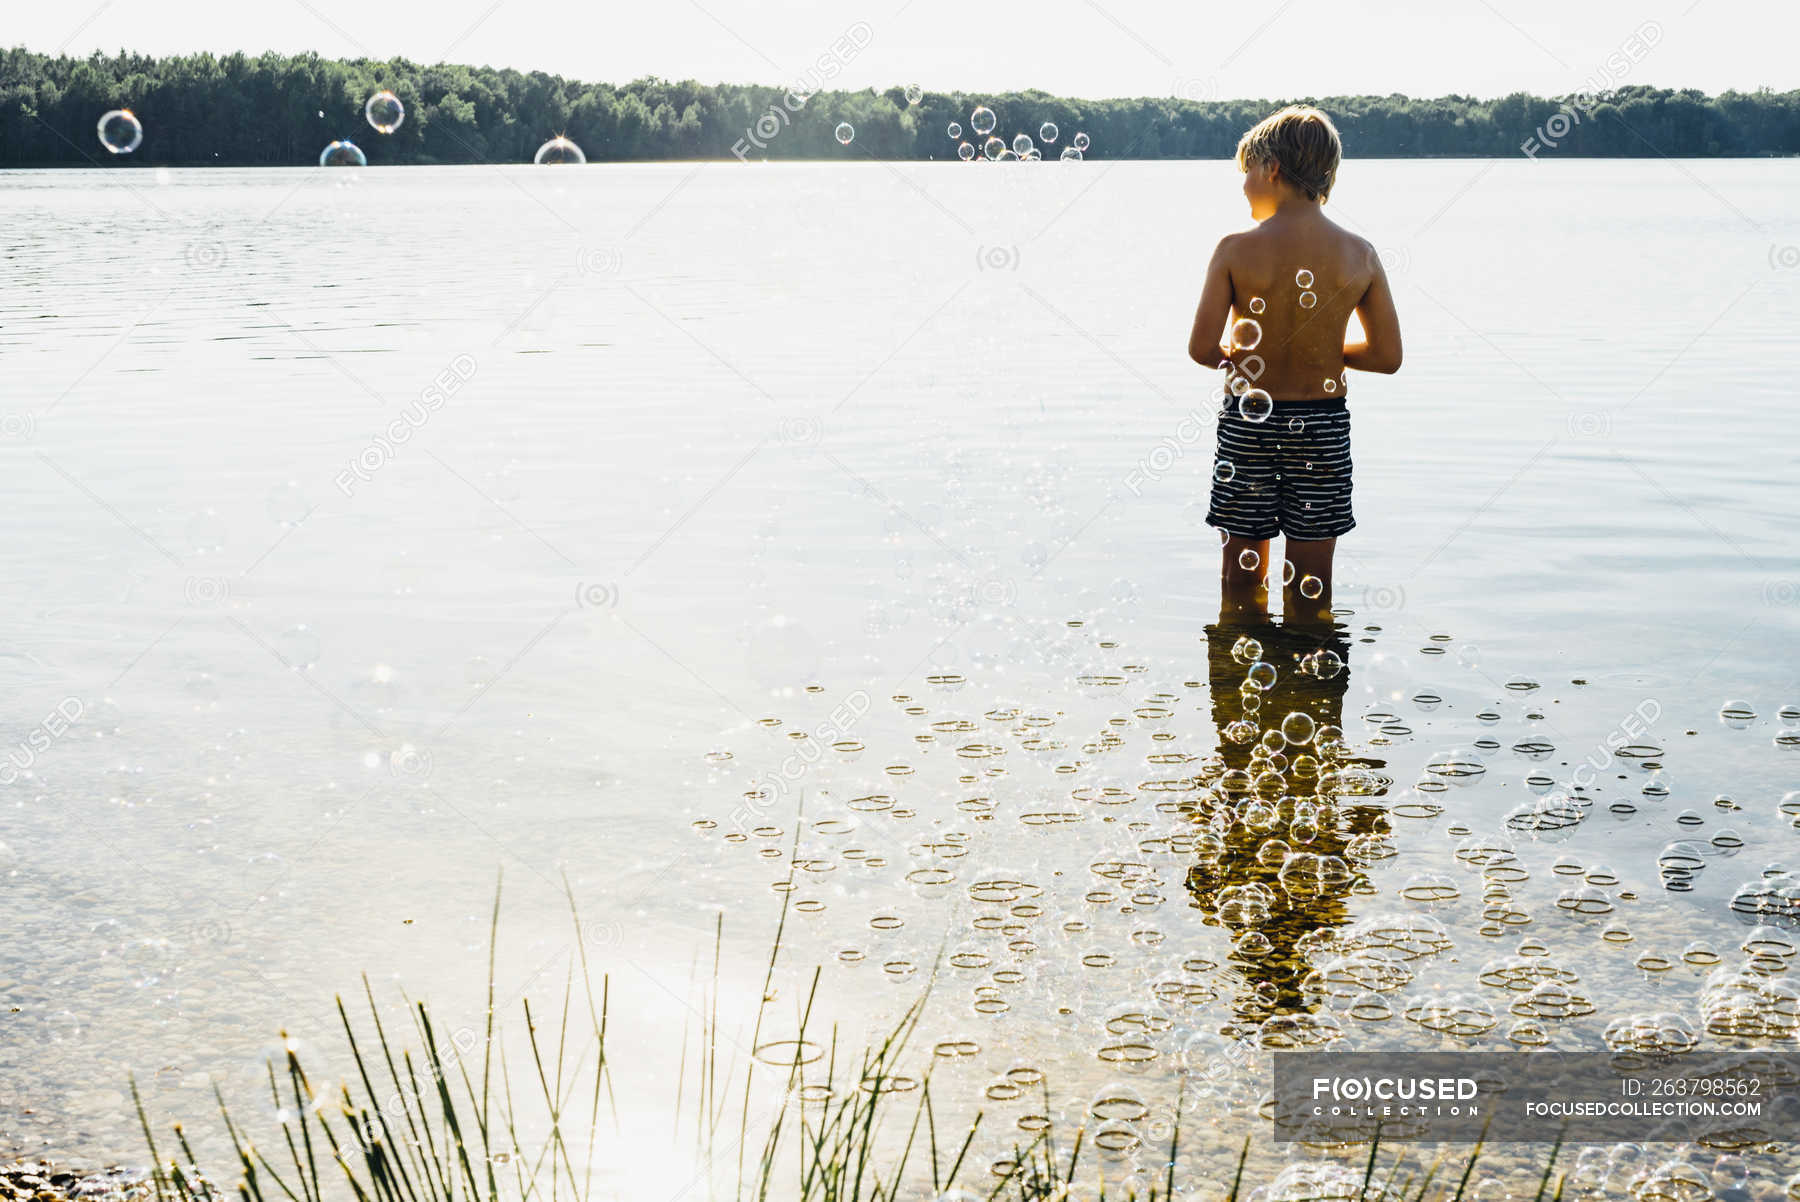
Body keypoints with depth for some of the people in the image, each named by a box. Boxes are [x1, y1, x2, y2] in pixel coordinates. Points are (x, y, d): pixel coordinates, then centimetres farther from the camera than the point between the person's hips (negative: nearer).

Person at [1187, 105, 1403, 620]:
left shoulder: (1237, 249, -11)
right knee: (1311, 588, 11)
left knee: (1242, 578, 12)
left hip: (1248, 422, -1)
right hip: (1323, 426, 2)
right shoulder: (1359, 255, -4)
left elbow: (1202, 348, -13)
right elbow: (1387, 356, -1)